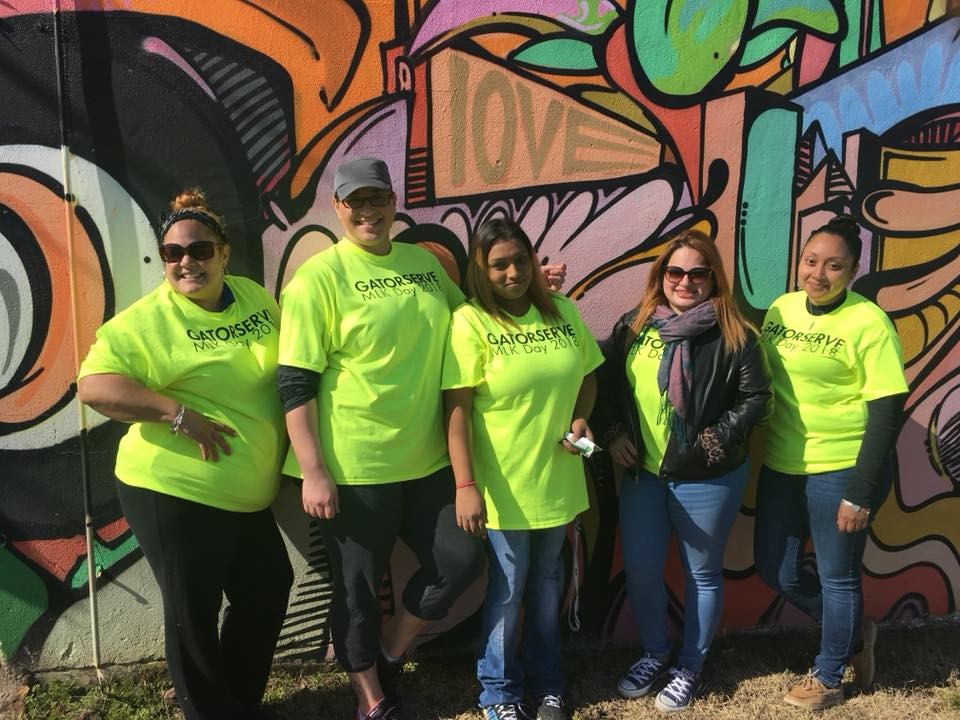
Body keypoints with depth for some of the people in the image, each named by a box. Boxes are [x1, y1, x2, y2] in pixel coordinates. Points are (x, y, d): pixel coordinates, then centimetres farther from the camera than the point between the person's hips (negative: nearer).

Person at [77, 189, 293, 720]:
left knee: (268, 591, 18)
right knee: (193, 613, 8)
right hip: (174, 494, -6)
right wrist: (178, 412, -27)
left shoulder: (258, 298, 5)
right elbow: (93, 386, -22)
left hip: (247, 497, 7)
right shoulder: (145, 321, -13)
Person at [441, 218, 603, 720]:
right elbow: (456, 408, -15)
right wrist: (466, 486, -19)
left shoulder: (562, 311, 3)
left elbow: (588, 375, 14)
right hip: (503, 484, -4)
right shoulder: (470, 321, -13)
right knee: (508, 588, 9)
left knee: (547, 583, 19)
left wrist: (580, 418, -6)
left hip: (558, 478, 5)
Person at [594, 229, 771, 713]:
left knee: (702, 573, 13)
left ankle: (690, 667, 33)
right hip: (642, 473, 4)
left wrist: (718, 438, -18)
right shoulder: (634, 325, 3)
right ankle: (654, 654, 37)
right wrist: (612, 433, -3)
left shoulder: (733, 334, -10)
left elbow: (756, 398, -8)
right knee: (640, 569, 12)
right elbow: (605, 382, 9)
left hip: (706, 479, -4)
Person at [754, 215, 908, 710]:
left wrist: (860, 493, -17)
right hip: (781, 465, 7)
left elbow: (887, 412, -15)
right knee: (776, 569, 15)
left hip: (840, 470, -6)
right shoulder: (781, 308, 3)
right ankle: (854, 632, 40)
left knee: (836, 575, 9)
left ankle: (828, 675, 33)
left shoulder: (868, 322, -15)